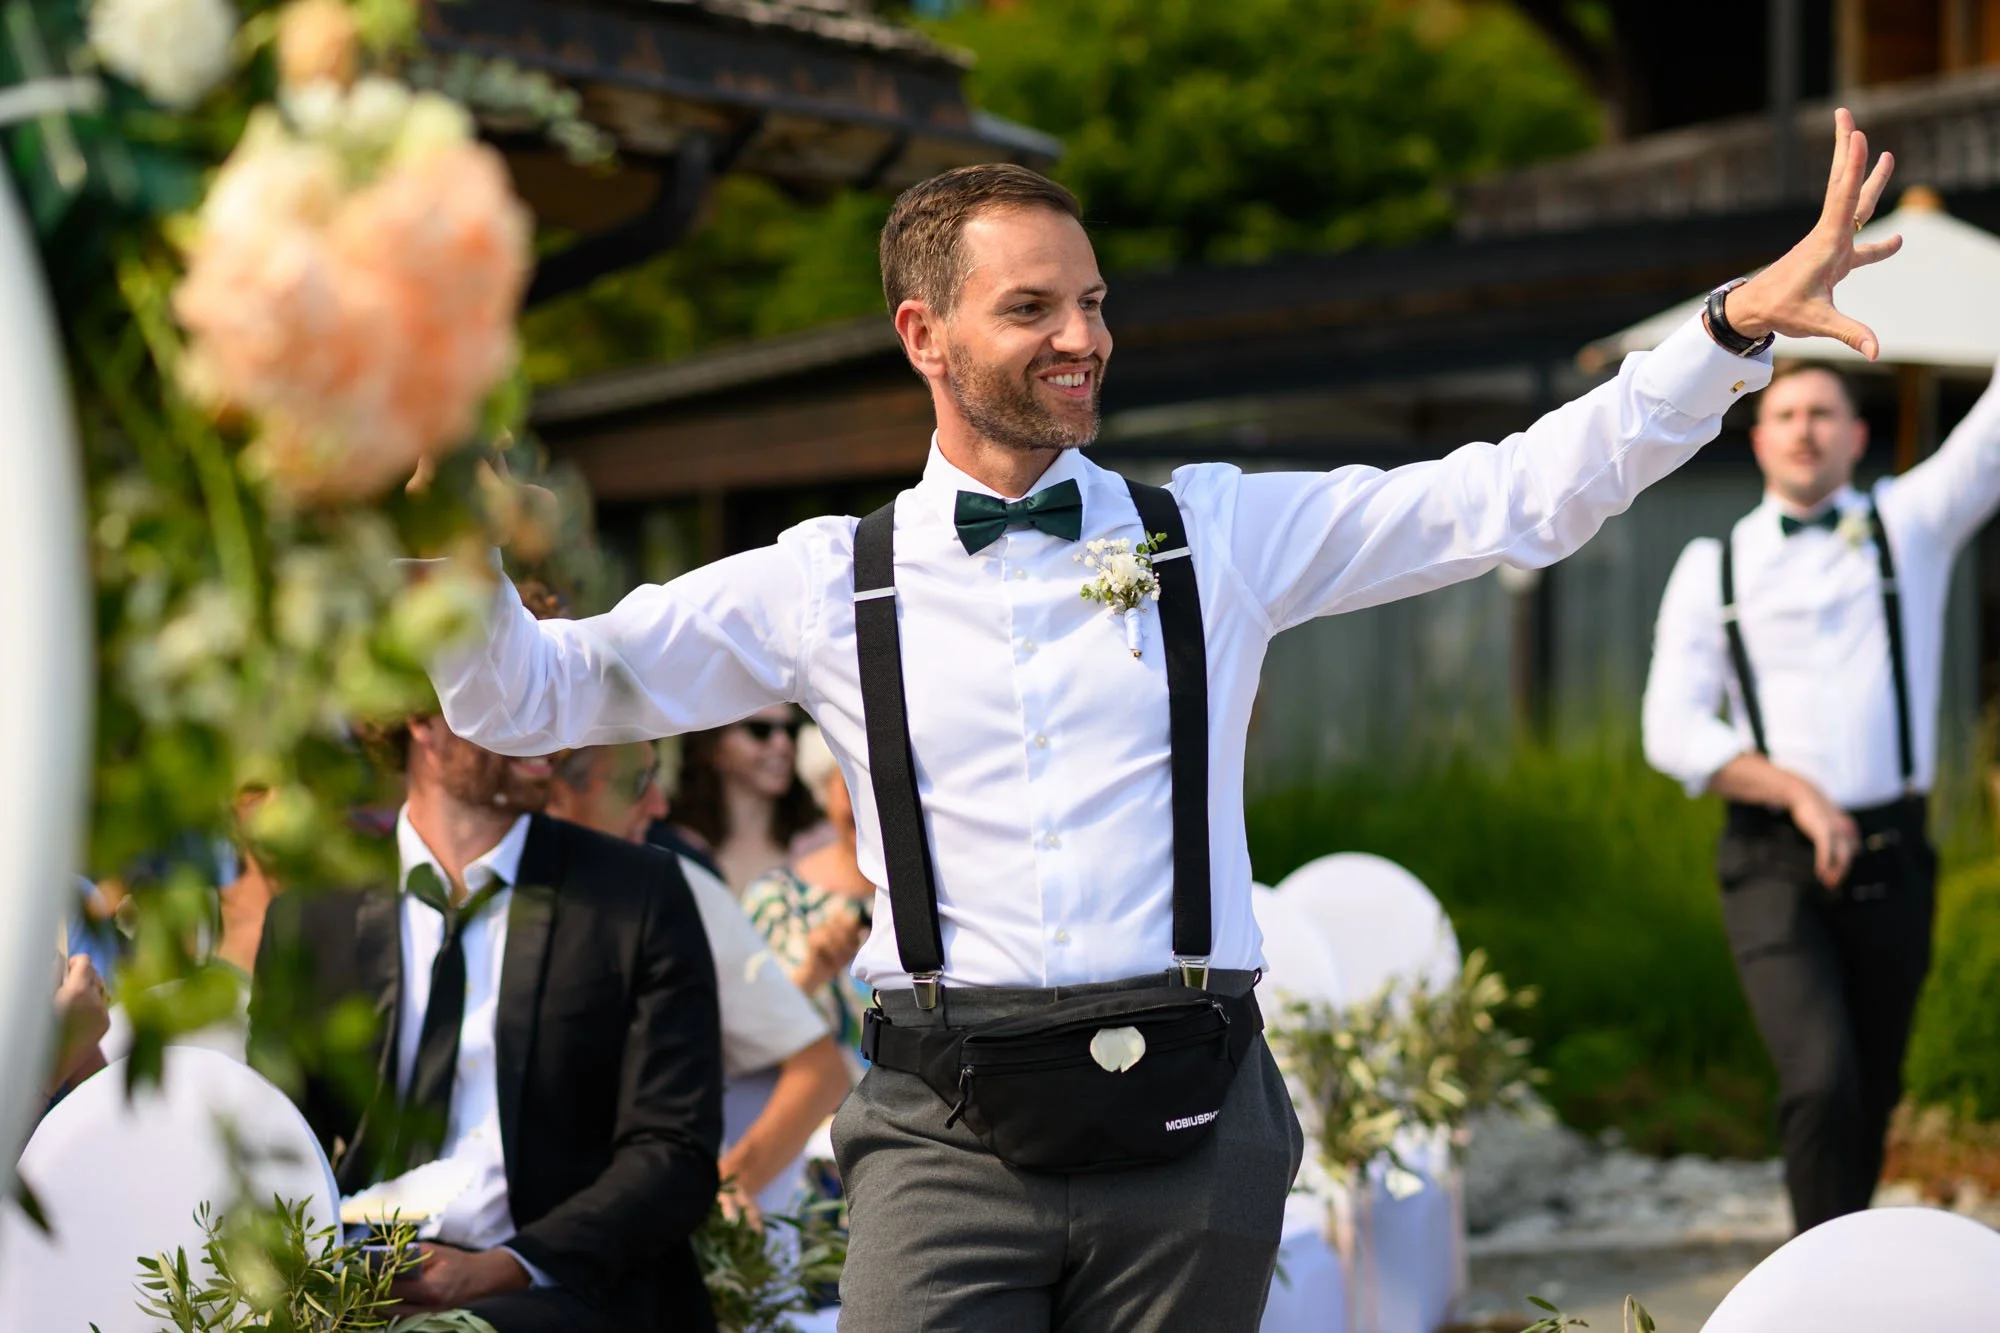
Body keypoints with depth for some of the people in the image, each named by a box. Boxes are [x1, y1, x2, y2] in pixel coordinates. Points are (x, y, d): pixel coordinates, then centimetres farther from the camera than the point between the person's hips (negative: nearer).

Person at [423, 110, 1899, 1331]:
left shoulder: (1220, 533, 9)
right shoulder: (827, 582, 8)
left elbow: (1520, 497, 6)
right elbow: (532, 695, 12)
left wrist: (1738, 327, -3)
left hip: (1190, 1129, 1)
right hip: (951, 1145, -1)